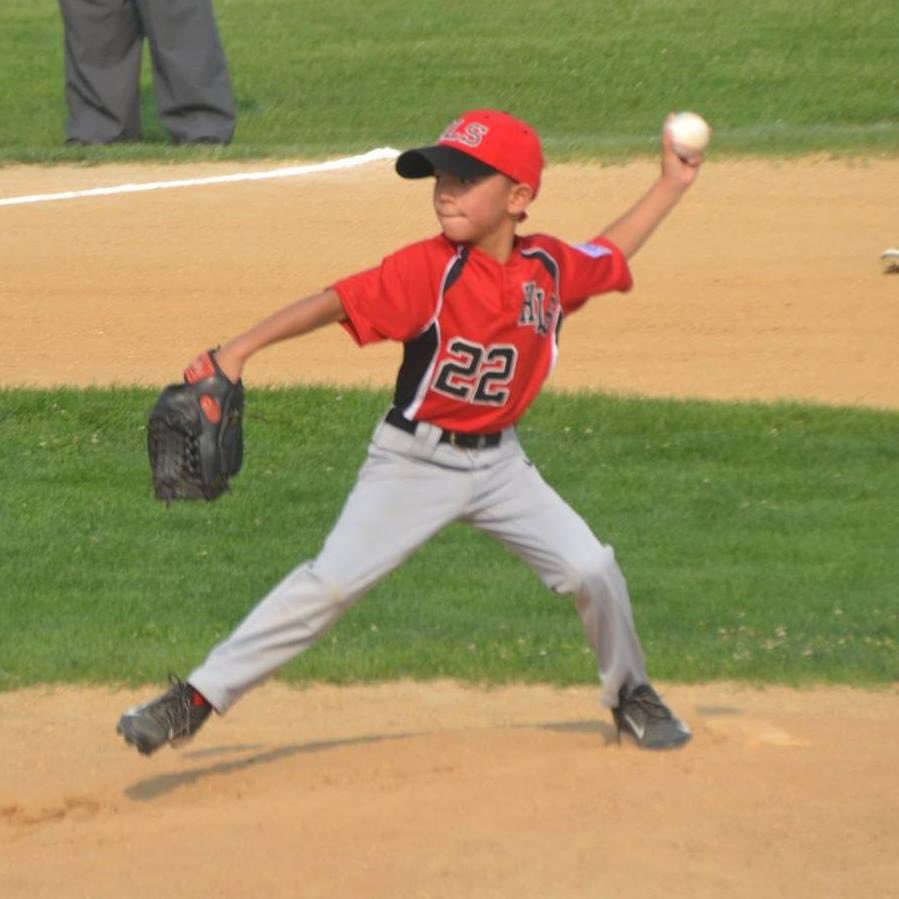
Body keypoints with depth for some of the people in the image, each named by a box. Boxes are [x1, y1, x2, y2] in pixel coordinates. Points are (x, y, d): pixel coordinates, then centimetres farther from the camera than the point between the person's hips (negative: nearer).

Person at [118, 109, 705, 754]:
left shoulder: (550, 266, -3)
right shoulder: (431, 268, -18)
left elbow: (611, 257, 19)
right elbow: (336, 302, -26)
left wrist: (673, 185, 17)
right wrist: (242, 348, -35)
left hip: (499, 463, 4)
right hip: (414, 463, -4)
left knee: (592, 569, 1)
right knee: (330, 583, -12)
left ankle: (630, 694, 27)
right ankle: (197, 698, -10)